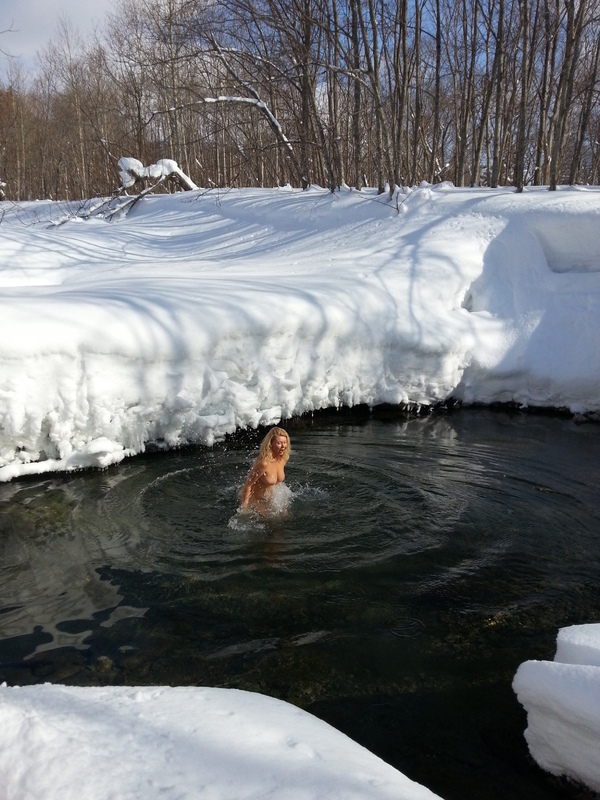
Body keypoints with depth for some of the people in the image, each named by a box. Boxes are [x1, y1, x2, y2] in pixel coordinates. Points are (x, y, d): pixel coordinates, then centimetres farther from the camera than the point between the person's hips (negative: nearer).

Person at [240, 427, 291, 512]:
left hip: (268, 499, 7)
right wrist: (244, 507, -21)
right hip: (254, 500, -7)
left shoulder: (284, 458, -9)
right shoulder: (263, 463, -32)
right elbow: (248, 485, -24)